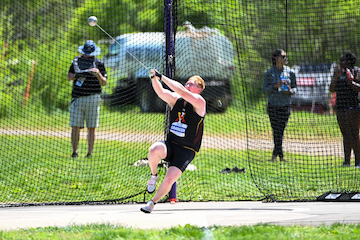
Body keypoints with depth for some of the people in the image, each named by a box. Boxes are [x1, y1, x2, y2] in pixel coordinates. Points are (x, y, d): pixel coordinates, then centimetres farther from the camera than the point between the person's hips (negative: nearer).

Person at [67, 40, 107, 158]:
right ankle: (74, 151, 4)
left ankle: (90, 153, 2)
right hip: (77, 98, 2)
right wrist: (77, 75, -7)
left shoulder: (99, 63, 4)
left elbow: (103, 83, 3)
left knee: (91, 128, -1)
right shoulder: (76, 61, 12)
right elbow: (69, 76, 13)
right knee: (75, 127, -2)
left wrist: (98, 74, -17)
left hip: (93, 98, -2)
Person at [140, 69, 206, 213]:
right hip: (170, 145, 3)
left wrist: (162, 77, -20)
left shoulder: (199, 102, -8)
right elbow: (160, 92, -9)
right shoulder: (175, 100, 8)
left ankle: (153, 202, 8)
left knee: (169, 180, -19)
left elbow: (182, 91, -22)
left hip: (187, 151, -3)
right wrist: (154, 78, -28)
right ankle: (153, 175, -4)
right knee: (154, 150, -33)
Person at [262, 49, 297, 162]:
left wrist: (290, 91, -11)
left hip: (285, 106, 1)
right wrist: (275, 86, -17)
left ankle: (275, 154, 9)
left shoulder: (290, 72, 5)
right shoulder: (269, 72, 1)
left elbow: (295, 88, 12)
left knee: (280, 131, -2)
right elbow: (264, 89, 0)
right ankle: (280, 155, -1)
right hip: (273, 105, -1)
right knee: (276, 130, -5)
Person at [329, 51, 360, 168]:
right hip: (340, 106, 7)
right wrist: (337, 77, -2)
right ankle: (347, 161, 10)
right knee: (345, 134, 8)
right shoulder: (338, 72, 16)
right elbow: (332, 89, 10)